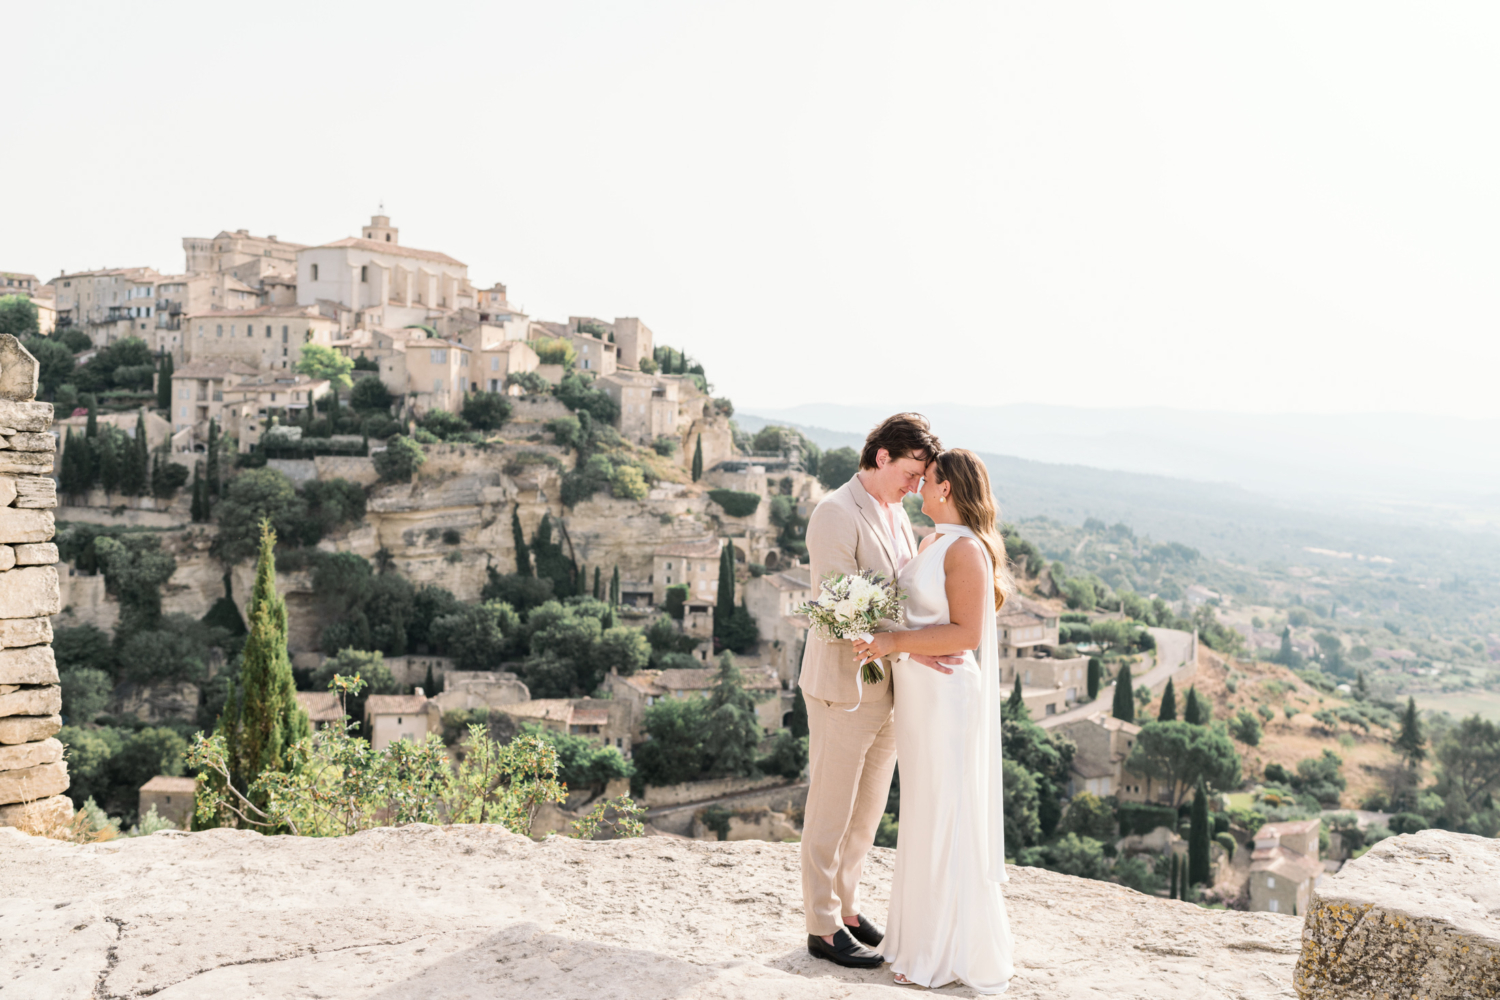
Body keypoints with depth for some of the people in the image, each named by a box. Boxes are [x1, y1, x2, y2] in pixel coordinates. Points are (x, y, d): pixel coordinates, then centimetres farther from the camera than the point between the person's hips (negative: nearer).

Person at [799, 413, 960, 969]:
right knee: (830, 812, 4)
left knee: (867, 811, 17)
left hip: (889, 688, 8)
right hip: (844, 687, -8)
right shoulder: (836, 514, -15)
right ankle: (823, 929, 15)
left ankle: (845, 908, 31)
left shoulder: (897, 514, 12)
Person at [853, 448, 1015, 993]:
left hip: (949, 698, -9)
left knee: (947, 820, -1)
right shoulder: (930, 543, 12)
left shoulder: (967, 549, -17)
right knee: (927, 818, 15)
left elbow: (967, 633, -23)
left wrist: (895, 642, -23)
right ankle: (933, 936, 27)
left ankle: (956, 954, 10)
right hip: (919, 697, 9)